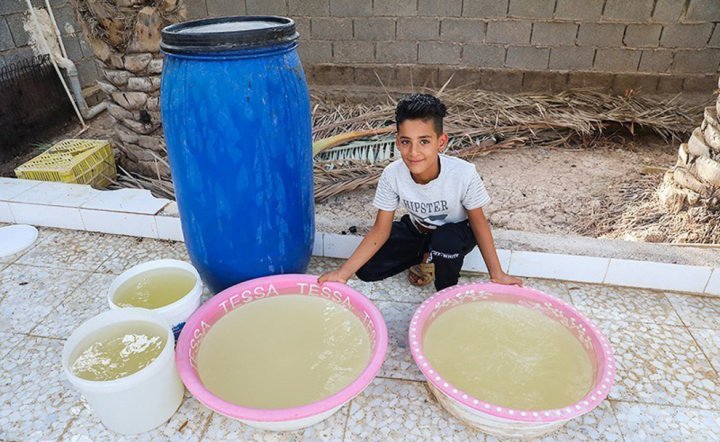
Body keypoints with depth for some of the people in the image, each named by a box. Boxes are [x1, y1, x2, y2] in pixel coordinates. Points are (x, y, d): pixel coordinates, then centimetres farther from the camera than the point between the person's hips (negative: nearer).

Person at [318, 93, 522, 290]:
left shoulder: (464, 174, -33)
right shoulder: (392, 174, -26)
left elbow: (478, 222, -16)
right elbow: (380, 230, -17)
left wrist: (497, 274, -17)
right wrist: (343, 272, -24)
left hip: (456, 232, -2)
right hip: (416, 229, 3)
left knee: (445, 240, -38)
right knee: (366, 269, -13)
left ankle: (447, 293, -5)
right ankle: (425, 255, 11)